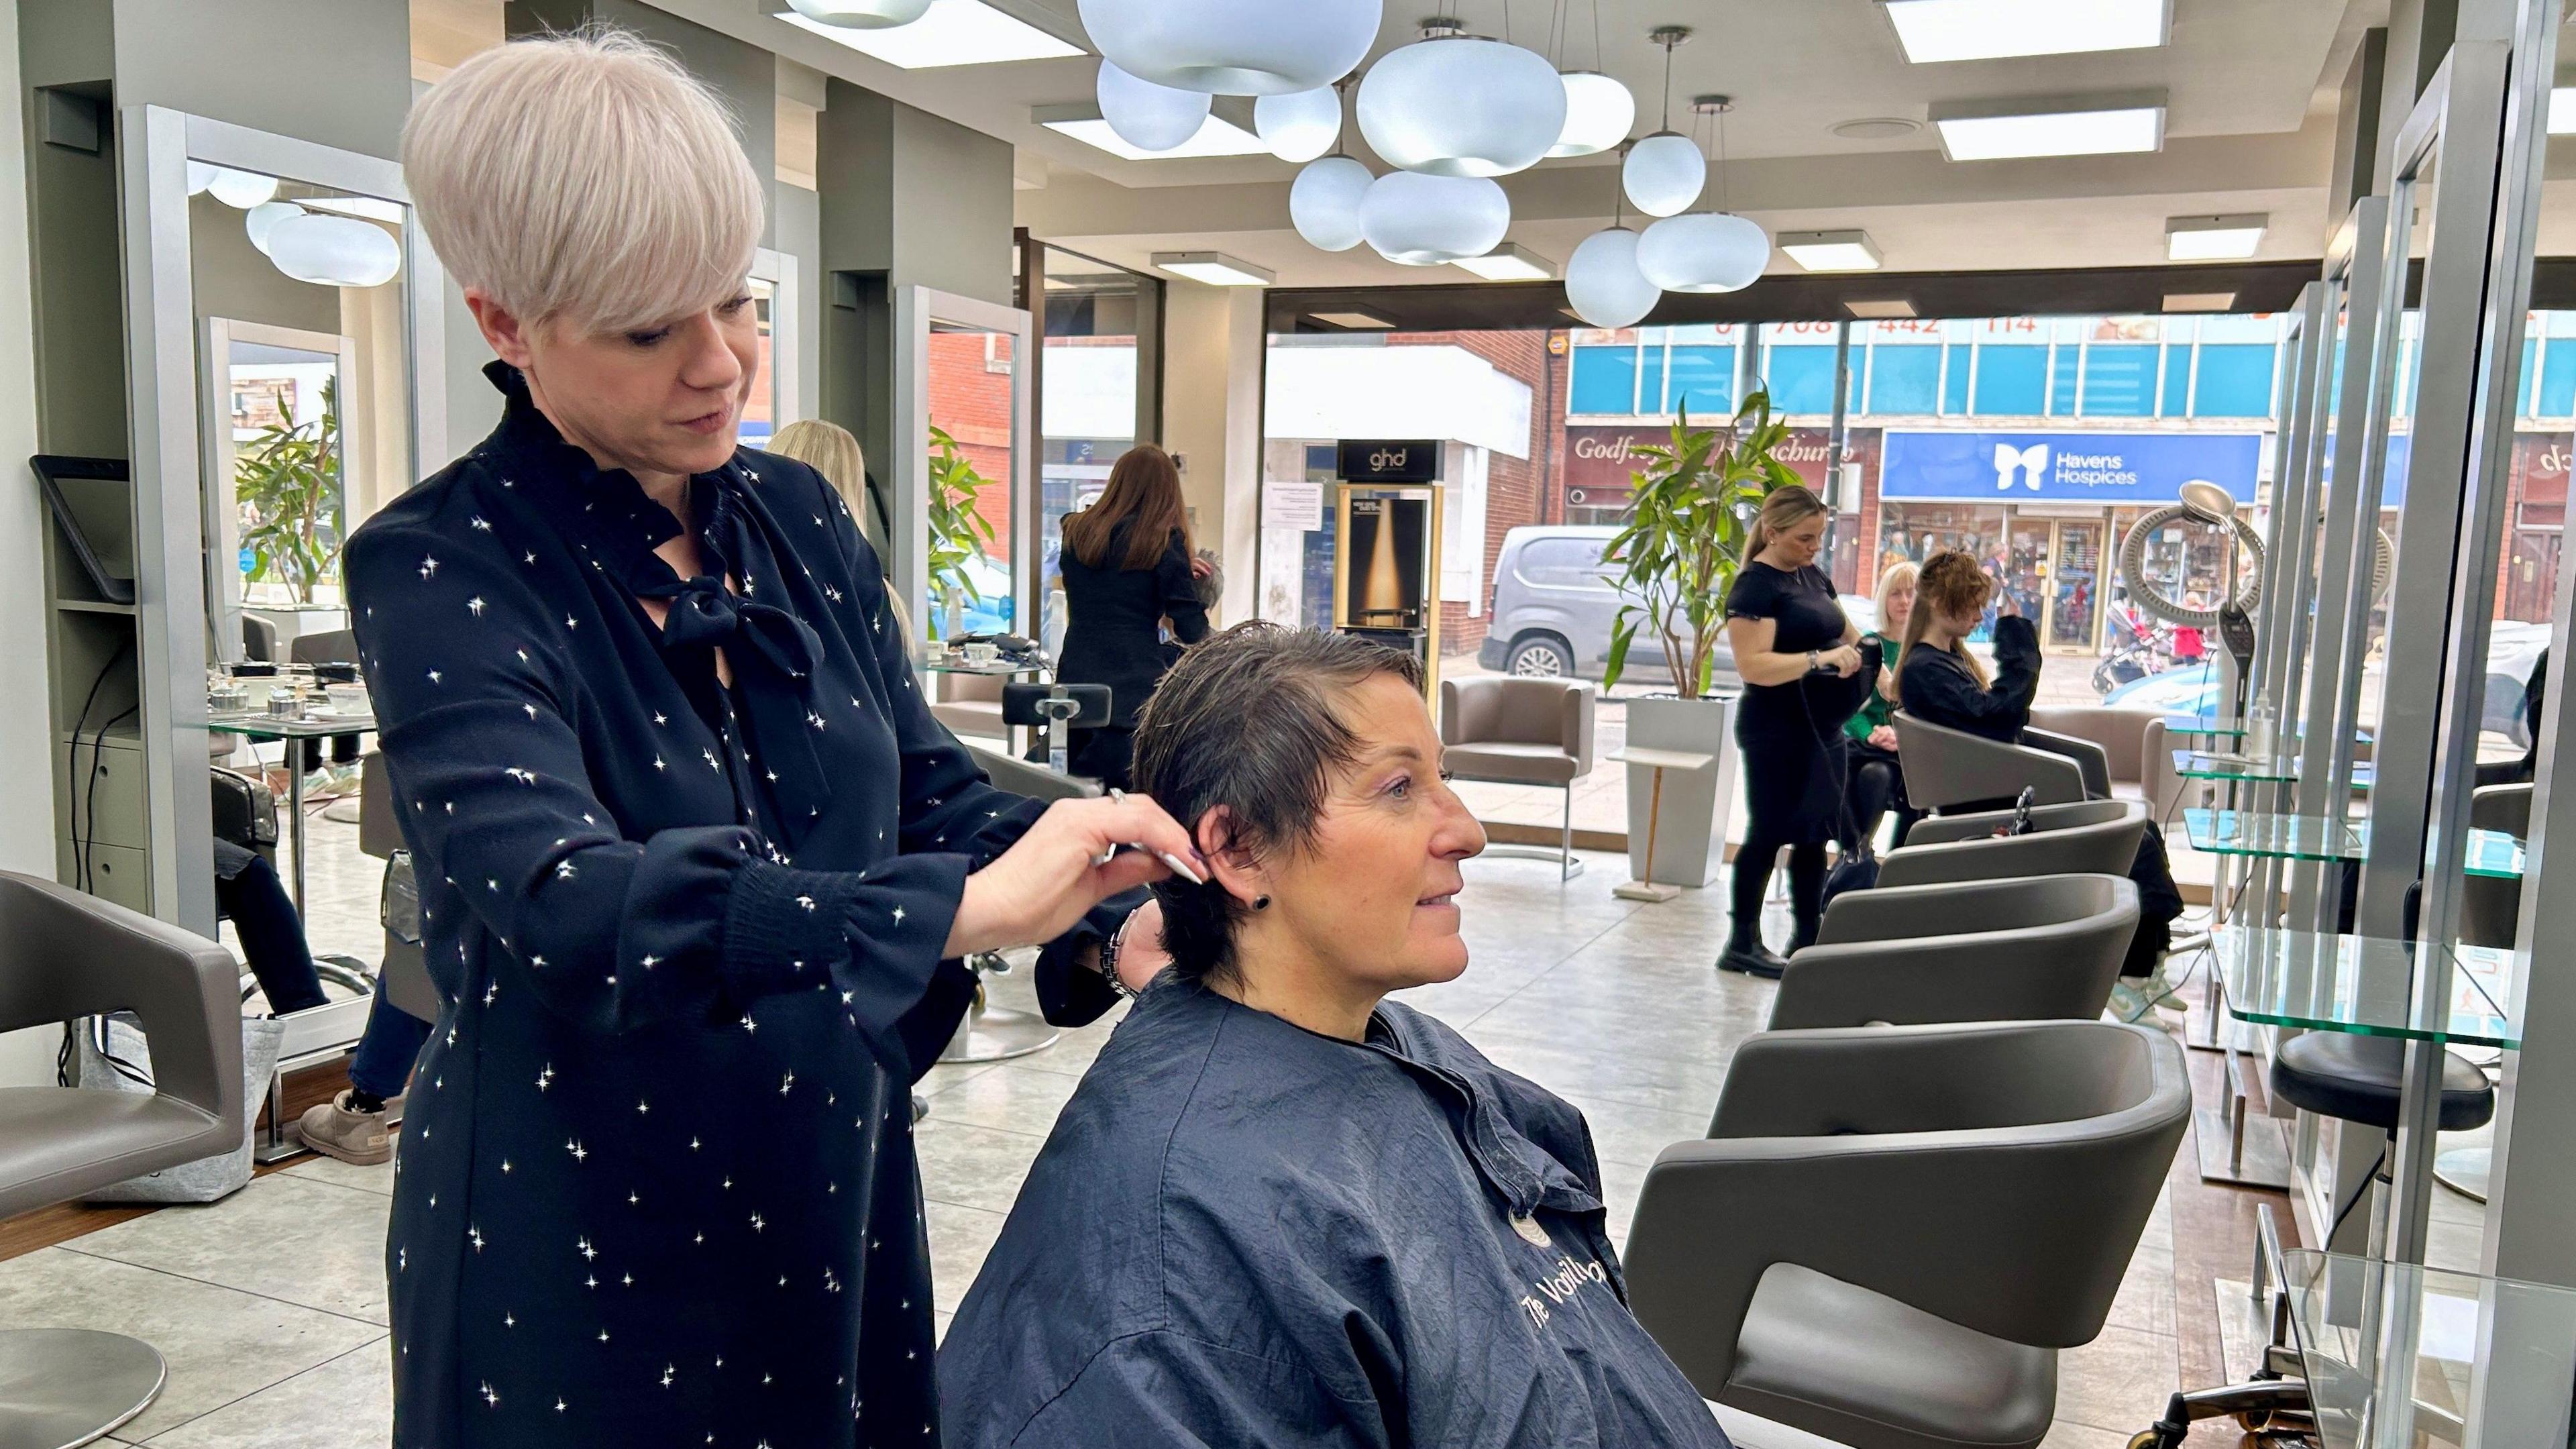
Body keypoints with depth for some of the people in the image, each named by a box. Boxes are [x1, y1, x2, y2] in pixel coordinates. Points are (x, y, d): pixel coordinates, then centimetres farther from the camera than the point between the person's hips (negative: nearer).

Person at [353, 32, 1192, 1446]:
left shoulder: (801, 518, 1)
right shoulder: (444, 570, -16)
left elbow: (928, 786, 4)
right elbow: (557, 902, -31)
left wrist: (1109, 921, -14)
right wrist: (957, 908, -38)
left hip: (832, 1186, 5)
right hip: (579, 1232, -5)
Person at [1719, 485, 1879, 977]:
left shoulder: (1813, 576, 12)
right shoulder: (1754, 586, -13)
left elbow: (1844, 632, 24)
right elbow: (1753, 665, -23)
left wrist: (1863, 653, 5)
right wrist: (1819, 659, -29)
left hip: (1823, 728, 8)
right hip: (1776, 730, -8)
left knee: (1815, 834, 12)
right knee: (1768, 834, -1)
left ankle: (1809, 936, 21)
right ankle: (1743, 944, 9)